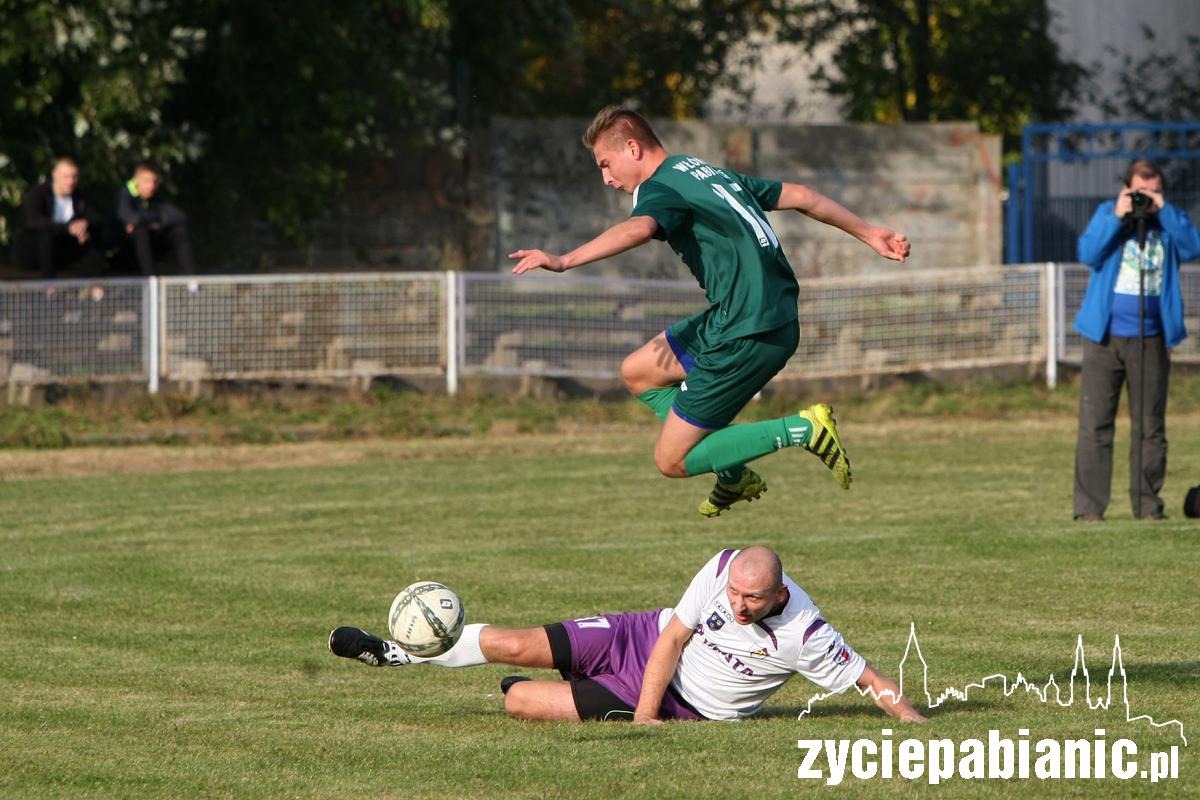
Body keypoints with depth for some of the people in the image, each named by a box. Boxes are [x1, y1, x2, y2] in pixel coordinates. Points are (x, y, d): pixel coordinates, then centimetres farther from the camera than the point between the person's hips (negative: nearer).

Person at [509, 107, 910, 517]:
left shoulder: (659, 189, -9)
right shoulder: (712, 173, 18)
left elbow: (638, 229, -33)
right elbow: (800, 196, 23)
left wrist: (564, 261, -44)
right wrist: (868, 232, 33)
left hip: (748, 337, -10)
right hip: (779, 318, 10)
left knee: (672, 460, -1)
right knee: (637, 372, 20)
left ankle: (803, 430, -7)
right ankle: (734, 474, 19)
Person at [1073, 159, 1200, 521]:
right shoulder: (1107, 213, 6)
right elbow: (1088, 254, -8)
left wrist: (1163, 210, -14)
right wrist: (1117, 217, -14)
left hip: (1150, 339, 1)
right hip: (1105, 337, -1)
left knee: (1150, 427, 4)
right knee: (1095, 424, -4)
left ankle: (1148, 505, 11)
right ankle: (1089, 507, -3)